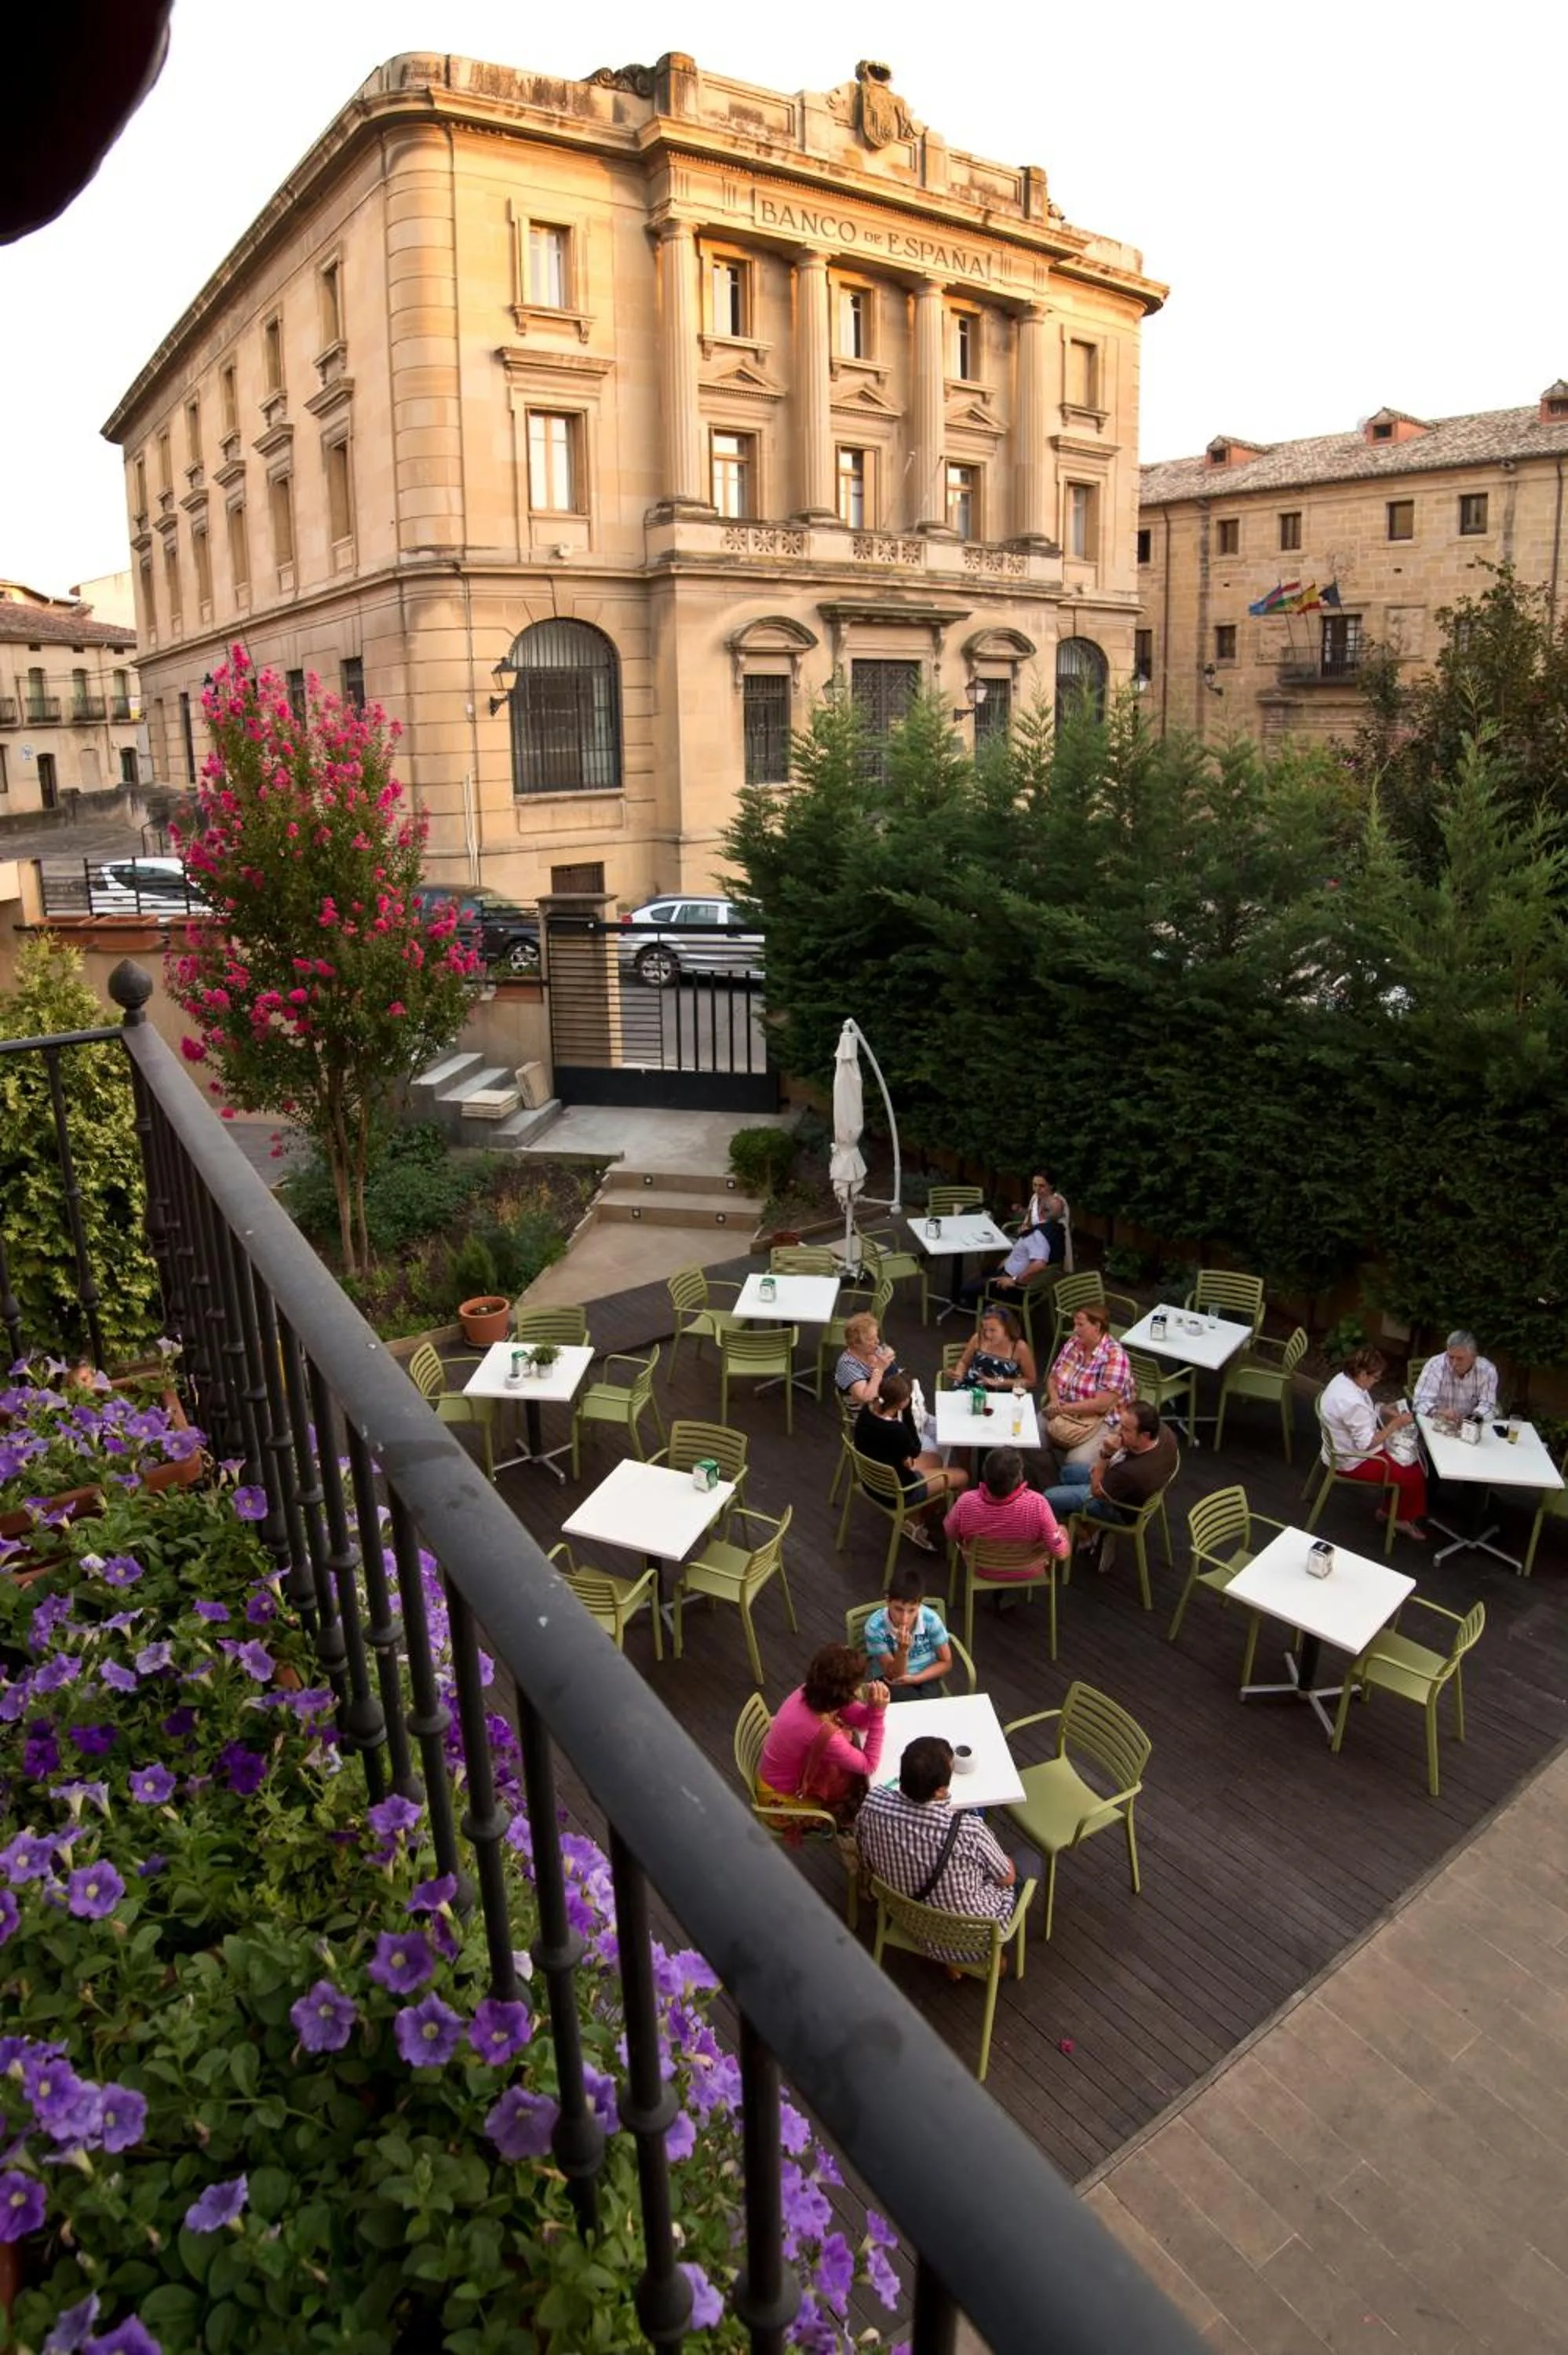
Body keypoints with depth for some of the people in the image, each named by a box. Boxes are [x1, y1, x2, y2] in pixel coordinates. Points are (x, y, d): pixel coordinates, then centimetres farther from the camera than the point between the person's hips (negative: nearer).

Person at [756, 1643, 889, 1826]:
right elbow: (869, 1766, -23)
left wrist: (873, 1706, -25)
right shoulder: (822, 1733, -38)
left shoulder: (810, 1693, -17)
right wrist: (878, 1712, -30)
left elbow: (858, 1720, -3)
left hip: (796, 1770, 7)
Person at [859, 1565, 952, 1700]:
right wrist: (903, 1650, -36)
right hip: (892, 1681, -2)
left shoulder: (931, 1620, -19)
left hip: (925, 1677, 2)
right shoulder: (875, 1627, -23)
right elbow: (894, 1675, -17)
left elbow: (946, 1662, -4)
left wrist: (914, 1678, -16)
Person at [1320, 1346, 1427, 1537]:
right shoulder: (1352, 1403, -36)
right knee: (1415, 1476, -2)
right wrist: (1395, 1424, -21)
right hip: (1353, 1461, -10)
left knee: (1410, 1458, 15)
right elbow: (1367, 1444, -27)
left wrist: (1384, 1410, -4)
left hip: (1347, 1448, 10)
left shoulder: (1344, 1378, -7)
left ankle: (1390, 1510, 26)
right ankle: (1400, 1517, 23)